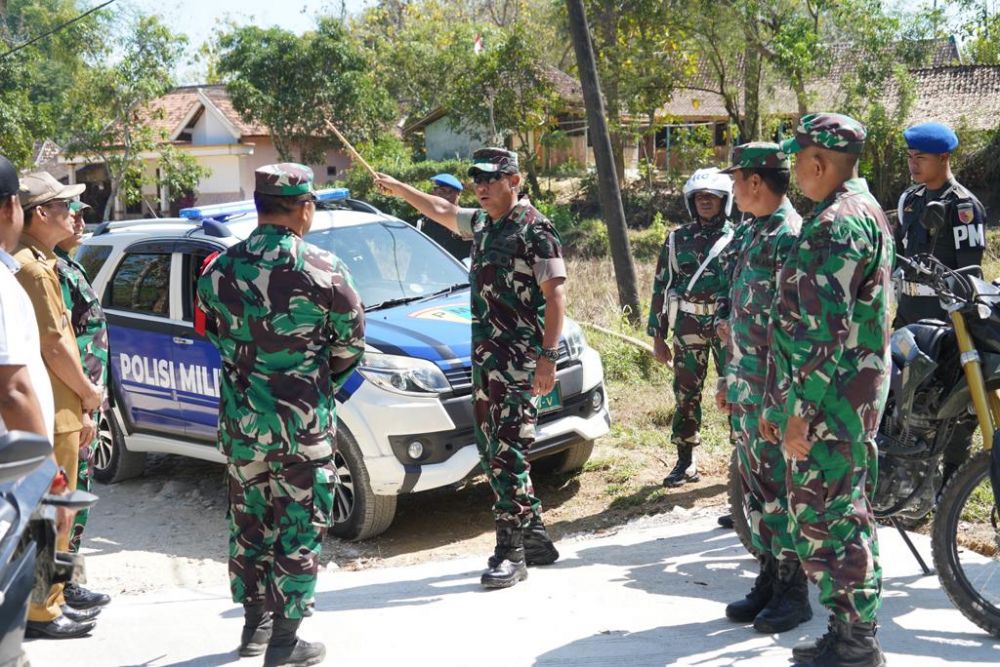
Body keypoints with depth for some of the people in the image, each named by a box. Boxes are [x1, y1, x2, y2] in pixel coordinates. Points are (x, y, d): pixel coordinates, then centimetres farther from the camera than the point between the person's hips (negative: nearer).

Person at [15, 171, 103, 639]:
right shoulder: (32, 268, -17)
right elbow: (54, 346, -19)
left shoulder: (41, 263, 15)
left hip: (58, 411, 10)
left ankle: (51, 600, 27)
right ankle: (42, 612, 6)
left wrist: (81, 406, 16)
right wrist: (90, 394, -5)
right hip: (50, 416, -10)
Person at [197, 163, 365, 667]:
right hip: (304, 425, -4)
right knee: (299, 530, 6)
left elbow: (217, 335, 7)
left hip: (241, 422, 5)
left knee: (250, 523, 19)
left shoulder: (221, 269, -2)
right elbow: (350, 344, -5)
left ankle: (255, 623, 31)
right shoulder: (322, 270, -14)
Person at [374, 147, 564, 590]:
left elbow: (555, 296, -14)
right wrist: (399, 189, 41)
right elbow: (441, 211, 34)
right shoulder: (480, 224, 15)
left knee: (508, 454, -9)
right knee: (492, 453, 11)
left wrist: (548, 357, -20)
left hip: (519, 358, -9)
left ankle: (510, 553, -3)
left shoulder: (535, 230, -10)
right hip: (484, 355, 9)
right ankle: (534, 537, 21)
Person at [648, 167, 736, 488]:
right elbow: (661, 287, 7)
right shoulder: (677, 240, 6)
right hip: (689, 329, 1)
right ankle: (685, 461, 14)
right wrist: (658, 335, 4)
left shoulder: (737, 239, 3)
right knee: (685, 395, 5)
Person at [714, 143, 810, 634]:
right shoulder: (754, 232, 15)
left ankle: (793, 592, 10)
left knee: (778, 488, -1)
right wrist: (729, 378, 21)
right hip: (745, 386, 9)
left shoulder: (790, 236, -15)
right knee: (753, 484, 14)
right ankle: (768, 580, 25)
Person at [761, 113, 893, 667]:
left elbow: (826, 328, -24)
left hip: (829, 403, -11)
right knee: (843, 517, 16)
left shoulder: (837, 222, -17)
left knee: (823, 521, -3)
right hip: (851, 398, 11)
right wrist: (781, 403, 23)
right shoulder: (861, 210, 17)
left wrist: (799, 408, -20)